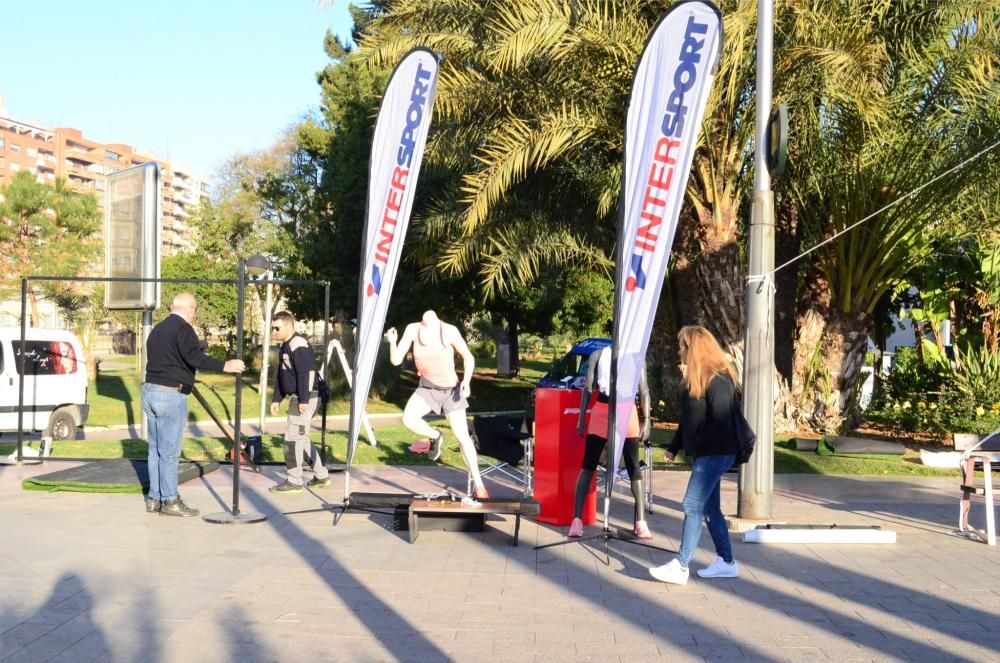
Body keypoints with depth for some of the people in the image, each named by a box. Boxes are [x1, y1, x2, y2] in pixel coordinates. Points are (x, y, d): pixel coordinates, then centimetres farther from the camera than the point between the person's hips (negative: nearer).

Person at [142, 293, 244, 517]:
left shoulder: (158, 329, 18)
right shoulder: (182, 328, -10)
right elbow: (194, 358, -24)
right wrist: (225, 366, -24)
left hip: (150, 390, 9)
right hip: (170, 395, -9)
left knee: (156, 449, 12)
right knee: (169, 451, -4)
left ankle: (154, 498, 17)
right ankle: (170, 501, 0)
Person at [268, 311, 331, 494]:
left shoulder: (298, 345, -17)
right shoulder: (285, 346, 15)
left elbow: (307, 373, -23)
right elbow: (281, 375, 22)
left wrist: (304, 400, -25)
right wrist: (276, 399, 19)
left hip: (305, 398, -10)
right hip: (296, 397, 10)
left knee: (293, 438, -7)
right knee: (301, 437, 16)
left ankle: (294, 481, 1)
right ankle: (321, 475, 24)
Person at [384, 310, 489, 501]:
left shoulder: (449, 331, -19)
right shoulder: (413, 329, -13)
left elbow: (468, 357, -8)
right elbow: (396, 360, -13)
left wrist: (466, 381, -22)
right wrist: (392, 342, -31)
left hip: (451, 389, -2)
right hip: (427, 388, 2)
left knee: (462, 436, -4)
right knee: (408, 419, -25)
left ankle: (478, 485, 7)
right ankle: (435, 437, 8)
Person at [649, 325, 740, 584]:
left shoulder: (717, 380, -17)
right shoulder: (696, 379, 13)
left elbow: (721, 423, -23)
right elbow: (688, 418, 19)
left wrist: (696, 443, -16)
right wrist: (674, 447, 16)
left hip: (715, 454, -10)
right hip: (703, 455, 10)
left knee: (693, 506, -10)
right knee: (709, 508, 13)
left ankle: (680, 566, -7)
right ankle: (726, 562, 22)